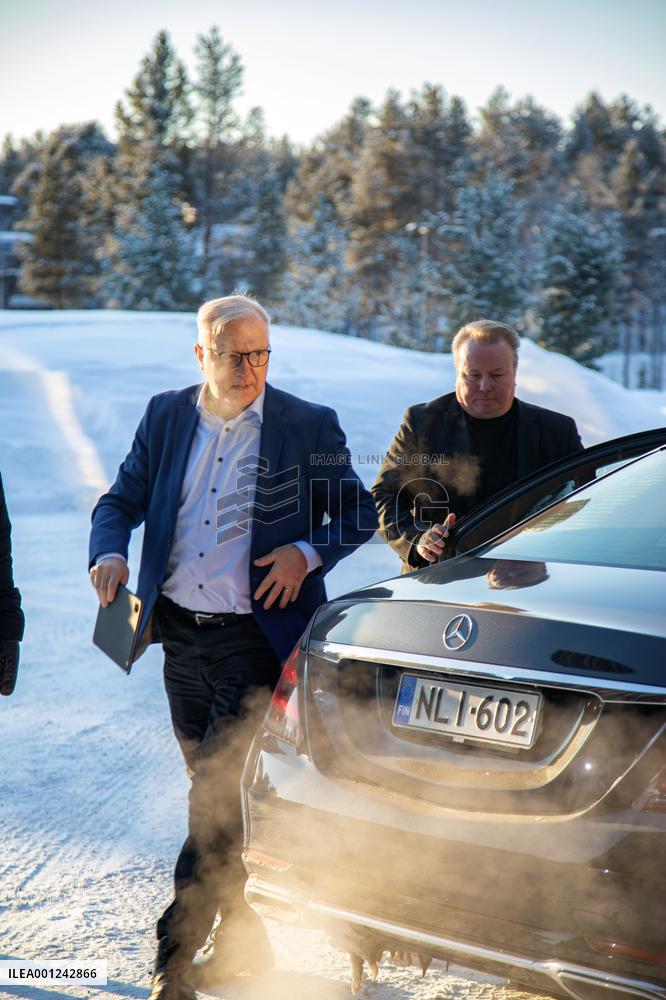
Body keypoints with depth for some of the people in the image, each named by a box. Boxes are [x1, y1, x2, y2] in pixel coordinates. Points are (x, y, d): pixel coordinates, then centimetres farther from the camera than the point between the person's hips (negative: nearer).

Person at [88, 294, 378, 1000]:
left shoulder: (309, 426, -2)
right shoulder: (166, 417, 8)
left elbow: (359, 514, 4)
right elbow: (122, 499, 12)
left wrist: (308, 553, -14)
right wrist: (110, 552, -9)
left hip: (256, 637, -4)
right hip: (182, 635, 5)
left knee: (221, 793, -10)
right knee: (216, 793, 13)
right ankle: (242, 943, 26)